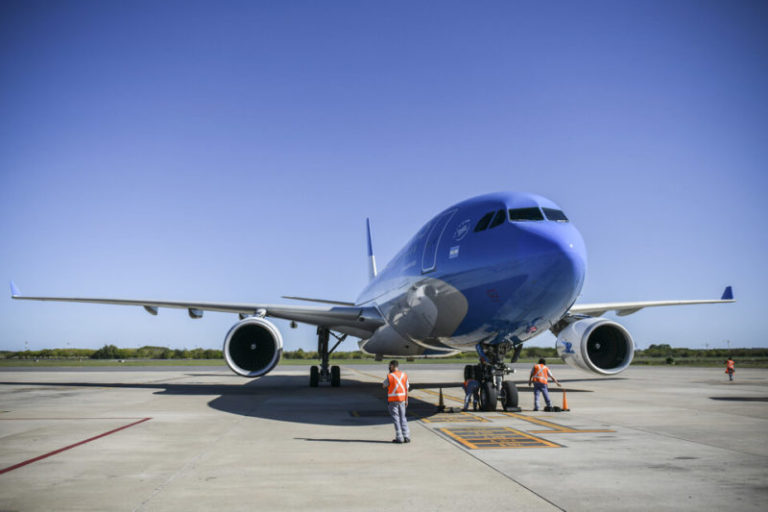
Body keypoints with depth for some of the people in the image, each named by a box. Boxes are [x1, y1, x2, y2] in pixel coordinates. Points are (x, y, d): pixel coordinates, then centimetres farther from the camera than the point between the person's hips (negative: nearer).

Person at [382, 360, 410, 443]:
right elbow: (407, 389, 5)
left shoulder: (389, 377, -12)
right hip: (402, 399, 4)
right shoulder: (404, 375, 1)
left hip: (392, 400, -4)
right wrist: (406, 400, 13)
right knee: (403, 417, 12)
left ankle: (399, 438, 1)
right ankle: (406, 437, 8)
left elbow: (383, 386, 5)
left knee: (396, 418, 2)